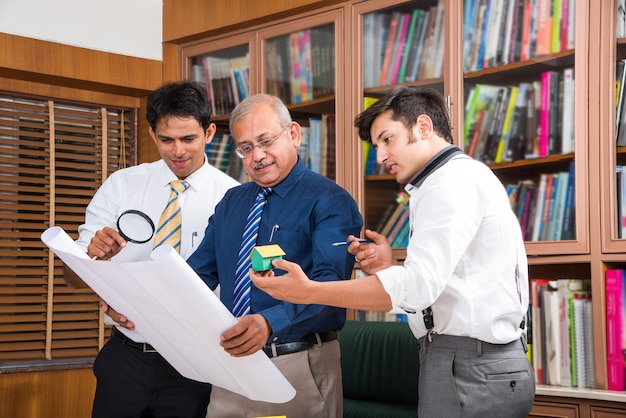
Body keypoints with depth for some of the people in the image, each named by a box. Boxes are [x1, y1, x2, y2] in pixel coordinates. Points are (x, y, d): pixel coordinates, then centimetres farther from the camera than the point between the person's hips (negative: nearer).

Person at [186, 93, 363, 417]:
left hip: (299, 366, -5)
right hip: (232, 360, 5)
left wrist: (270, 323, -40)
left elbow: (329, 281, -23)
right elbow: (200, 271, 9)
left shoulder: (330, 201, -10)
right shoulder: (230, 203, 12)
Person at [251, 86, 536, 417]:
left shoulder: (453, 180, -12)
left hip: (470, 368, -9)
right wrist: (392, 268, 2)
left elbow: (417, 288, -25)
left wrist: (309, 291, -23)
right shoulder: (462, 178, 19)